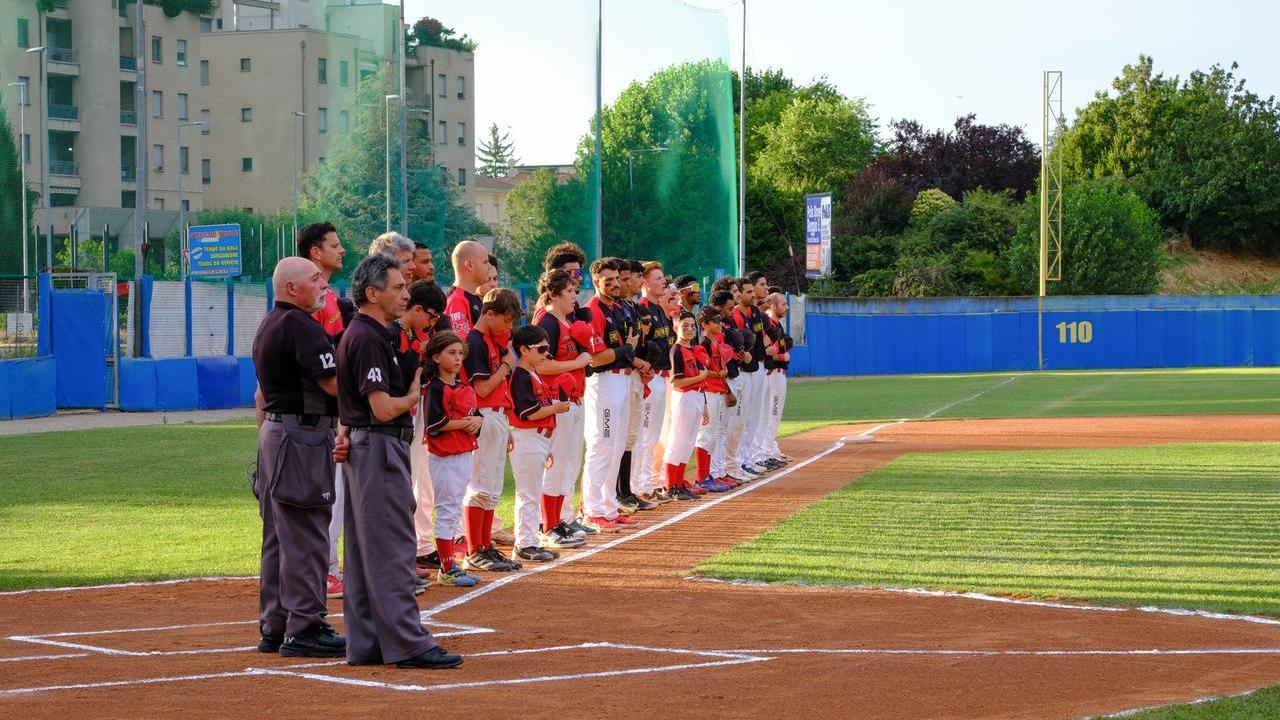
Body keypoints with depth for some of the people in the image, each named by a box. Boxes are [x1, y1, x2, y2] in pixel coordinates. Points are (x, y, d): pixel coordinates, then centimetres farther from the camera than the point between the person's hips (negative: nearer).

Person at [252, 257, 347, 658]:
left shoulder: (268, 327, 16)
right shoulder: (300, 326, -16)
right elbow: (334, 384, -21)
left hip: (273, 431, 11)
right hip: (302, 436, -11)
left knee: (278, 538, 14)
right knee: (305, 537, -7)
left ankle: (273, 628, 19)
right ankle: (303, 631, -5)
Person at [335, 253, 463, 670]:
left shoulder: (364, 335, 16)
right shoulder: (368, 339, -16)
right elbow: (384, 408, -22)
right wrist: (413, 397, -4)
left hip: (364, 447, 11)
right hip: (379, 448, -11)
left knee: (366, 549, 11)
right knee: (392, 548, -9)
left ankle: (366, 643, 14)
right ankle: (408, 644, -9)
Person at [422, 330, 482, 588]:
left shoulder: (465, 388, 14)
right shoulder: (436, 388, -12)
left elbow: (473, 413, 18)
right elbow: (434, 424, -20)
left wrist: (477, 420, -5)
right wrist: (465, 423, -18)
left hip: (464, 455, 9)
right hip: (444, 457, -9)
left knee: (454, 511, 13)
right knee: (447, 510, -4)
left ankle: (448, 565, 21)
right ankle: (446, 570, 0)